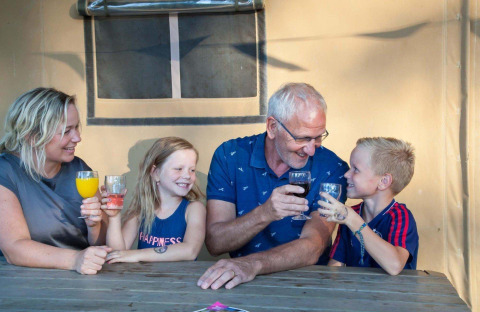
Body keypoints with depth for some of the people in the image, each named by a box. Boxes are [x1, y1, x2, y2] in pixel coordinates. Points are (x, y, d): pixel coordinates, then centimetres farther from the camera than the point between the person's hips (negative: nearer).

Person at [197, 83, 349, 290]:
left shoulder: (332, 169, -7)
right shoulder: (229, 156, -5)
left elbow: (312, 248, -16)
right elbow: (214, 243, -10)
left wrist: (252, 264, -32)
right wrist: (264, 214, -26)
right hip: (246, 288, 1)